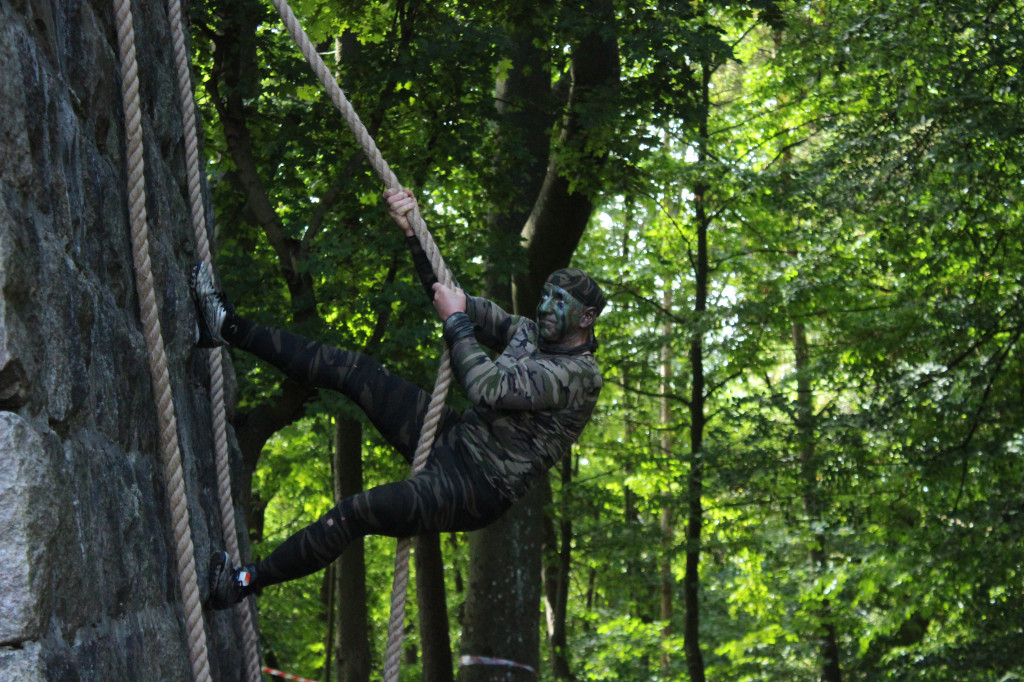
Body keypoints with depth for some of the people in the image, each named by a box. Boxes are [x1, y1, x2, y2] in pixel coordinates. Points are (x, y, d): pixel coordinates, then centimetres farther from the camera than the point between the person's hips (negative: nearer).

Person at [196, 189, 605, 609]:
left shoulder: (580, 376, -16)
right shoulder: (531, 333, 11)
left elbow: (488, 389, -28)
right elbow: (450, 295, 12)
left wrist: (456, 321, -18)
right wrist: (412, 232, 0)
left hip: (477, 491, -9)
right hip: (457, 438, 9)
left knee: (352, 513, -24)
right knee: (353, 370, -1)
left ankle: (249, 582, -10)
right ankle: (230, 329, 3)